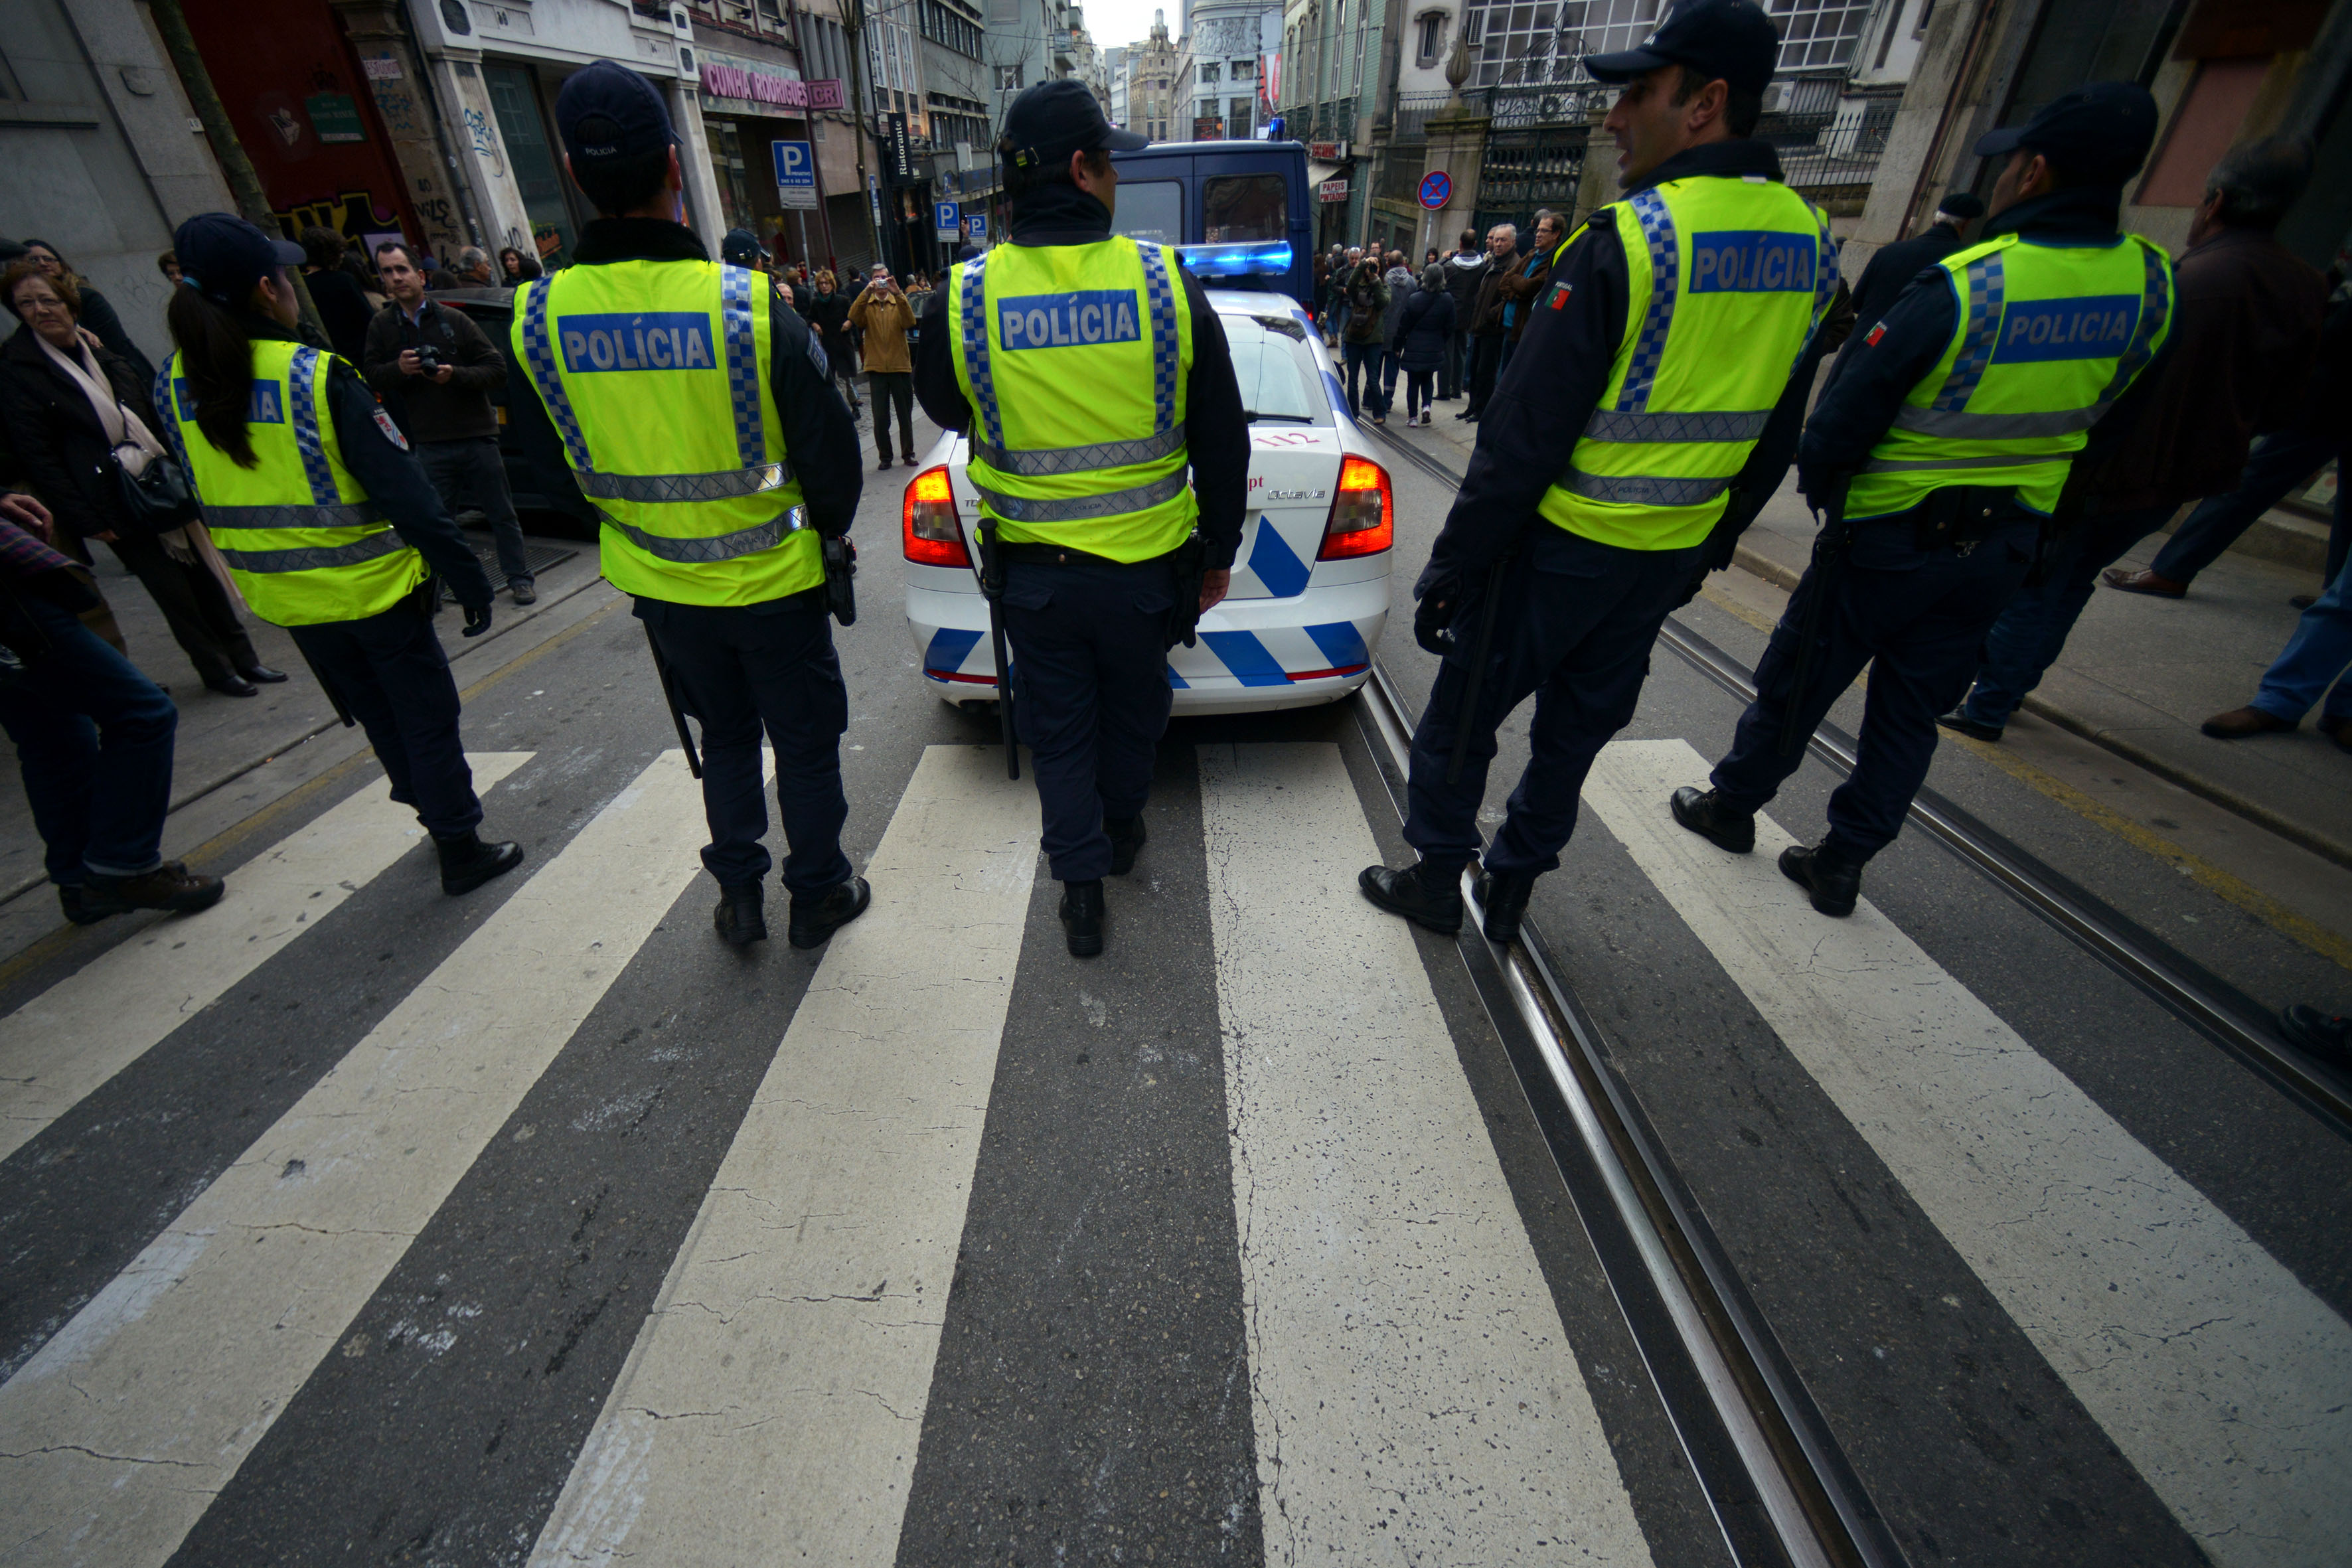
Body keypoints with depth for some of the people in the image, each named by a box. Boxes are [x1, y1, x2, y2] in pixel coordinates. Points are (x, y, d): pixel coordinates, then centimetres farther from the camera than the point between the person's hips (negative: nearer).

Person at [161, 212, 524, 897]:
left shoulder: (179, 381, 2)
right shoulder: (315, 375, -18)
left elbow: (206, 494, 11)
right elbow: (403, 490, -21)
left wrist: (264, 559, 22)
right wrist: (467, 577, -16)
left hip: (281, 594, 6)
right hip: (371, 584, -6)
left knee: (375, 712, 21)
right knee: (427, 715, 4)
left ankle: (435, 808, 36)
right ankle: (460, 849, 11)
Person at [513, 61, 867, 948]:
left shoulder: (538, 315, -6)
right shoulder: (748, 305, -19)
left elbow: (564, 465, 6)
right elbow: (831, 452, -14)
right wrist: (829, 530, 5)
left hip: (657, 583, 4)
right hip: (771, 578, -4)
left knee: (725, 738, 22)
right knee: (805, 741, 13)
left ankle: (738, 895, 33)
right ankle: (818, 894, 27)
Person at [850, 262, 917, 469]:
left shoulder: (899, 302, 8)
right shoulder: (866, 305, 7)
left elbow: (910, 322, -13)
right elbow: (854, 318, -14)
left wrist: (898, 294, -24)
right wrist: (866, 293, -24)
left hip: (900, 366, 1)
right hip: (876, 368, 0)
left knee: (905, 415, 7)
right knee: (880, 417, -1)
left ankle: (908, 454, 19)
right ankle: (885, 456, 8)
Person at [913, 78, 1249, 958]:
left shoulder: (964, 298, -8)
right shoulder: (1168, 284, -9)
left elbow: (944, 410, 12)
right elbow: (1223, 442, -3)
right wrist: (1219, 551, 9)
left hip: (1033, 570, 0)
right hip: (1144, 562, 0)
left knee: (1058, 731, 16)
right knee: (1134, 712, 23)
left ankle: (1081, 886, 23)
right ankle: (1121, 834, 46)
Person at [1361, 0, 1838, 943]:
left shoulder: (1628, 240, -17)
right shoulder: (1810, 244, 7)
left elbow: (1525, 434, -20)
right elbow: (1775, 440, 12)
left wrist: (1453, 563, -13)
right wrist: (1705, 551, 21)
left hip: (1560, 545, -7)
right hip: (1672, 556, 7)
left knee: (1462, 715, 10)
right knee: (1579, 724, 18)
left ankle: (1436, 881, 24)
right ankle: (1510, 885, 34)